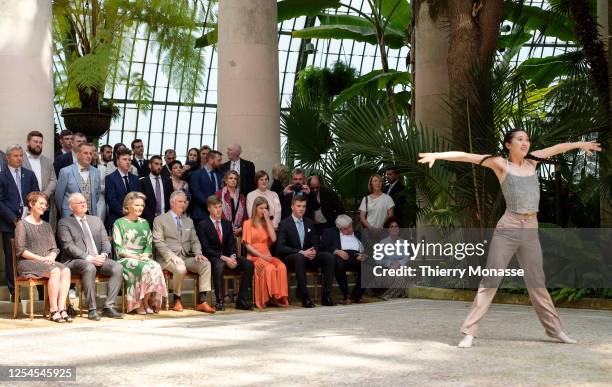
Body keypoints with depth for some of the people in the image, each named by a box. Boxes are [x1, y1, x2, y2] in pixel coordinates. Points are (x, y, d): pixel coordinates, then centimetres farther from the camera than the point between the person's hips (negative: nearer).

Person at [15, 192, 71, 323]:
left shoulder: (46, 226, 22)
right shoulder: (22, 225, 2)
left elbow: (54, 248, 17)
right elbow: (20, 250, -7)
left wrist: (51, 257, -7)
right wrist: (40, 258, -15)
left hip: (47, 261, 6)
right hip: (27, 263, -6)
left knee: (66, 270, -27)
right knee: (55, 271, -33)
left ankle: (61, 308, -34)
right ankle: (53, 311, -31)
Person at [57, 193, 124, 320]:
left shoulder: (96, 220, 22)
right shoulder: (64, 223, 5)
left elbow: (105, 241, 16)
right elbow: (68, 246, -8)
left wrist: (104, 254, -7)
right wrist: (88, 258, -18)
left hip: (98, 259, 5)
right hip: (75, 261, -5)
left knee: (118, 268, -23)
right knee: (89, 268, -38)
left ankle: (109, 307, -21)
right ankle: (92, 309, -32)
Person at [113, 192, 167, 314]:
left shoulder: (144, 223, 21)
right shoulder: (119, 223, 5)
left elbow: (149, 244, 16)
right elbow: (118, 247, -3)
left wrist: (145, 254, -6)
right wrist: (133, 256, -16)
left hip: (143, 258, 4)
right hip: (125, 259, -4)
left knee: (156, 267, -29)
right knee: (146, 268, -34)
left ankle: (147, 301, -19)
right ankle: (139, 303, -20)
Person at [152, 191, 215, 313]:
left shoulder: (189, 221, 22)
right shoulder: (160, 220, 5)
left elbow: (194, 241, 18)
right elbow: (158, 242, -6)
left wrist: (198, 253, -4)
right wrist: (171, 256, -20)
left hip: (186, 257, 5)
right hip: (167, 258, -5)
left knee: (206, 264, -22)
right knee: (180, 269, -37)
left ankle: (202, 301, -25)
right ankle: (177, 300, -14)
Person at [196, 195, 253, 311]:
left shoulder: (227, 224, 15)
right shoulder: (203, 225, -3)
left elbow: (232, 244, 10)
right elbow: (206, 248, -11)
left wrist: (233, 257, -13)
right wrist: (224, 258, -20)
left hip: (228, 256, 6)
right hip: (212, 257, -5)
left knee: (248, 265, -19)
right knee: (219, 265, -40)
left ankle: (241, 300, -15)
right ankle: (219, 301, -32)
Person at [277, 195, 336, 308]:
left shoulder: (309, 223, 13)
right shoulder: (284, 224, -6)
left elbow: (315, 243, 15)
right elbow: (280, 247, -15)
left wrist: (314, 251, -11)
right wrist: (301, 252, -24)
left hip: (308, 256, 6)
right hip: (290, 258, -6)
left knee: (329, 257, -18)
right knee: (299, 257, -40)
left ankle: (326, 296, -19)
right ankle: (305, 297, -39)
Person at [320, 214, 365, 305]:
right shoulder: (330, 232, 19)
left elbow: (365, 249, 18)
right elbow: (323, 247, 5)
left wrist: (362, 255, -6)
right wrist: (336, 251, -13)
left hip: (356, 257, 3)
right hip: (341, 256, -3)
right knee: (339, 263, -40)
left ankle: (355, 296, -25)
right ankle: (346, 296, -30)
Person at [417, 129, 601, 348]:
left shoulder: (532, 161, 13)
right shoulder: (501, 163, 0)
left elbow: (557, 148, 28)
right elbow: (466, 156, -7)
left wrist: (581, 144, 39)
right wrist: (437, 155, -16)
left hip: (531, 231, 5)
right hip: (508, 228, -5)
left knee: (536, 282, 12)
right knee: (490, 280, -7)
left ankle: (555, 330, 20)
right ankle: (470, 332, -7)